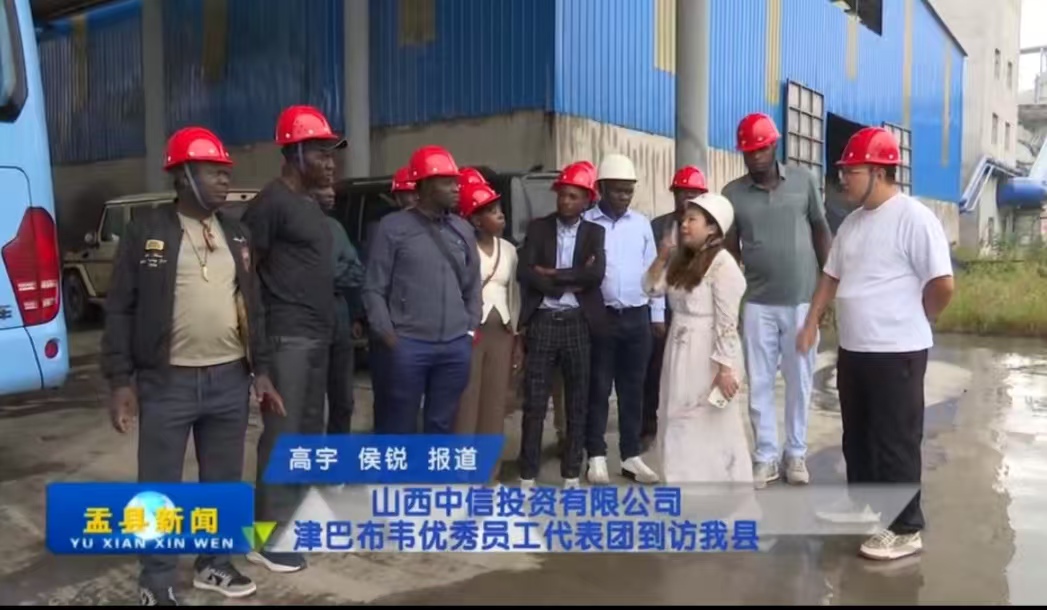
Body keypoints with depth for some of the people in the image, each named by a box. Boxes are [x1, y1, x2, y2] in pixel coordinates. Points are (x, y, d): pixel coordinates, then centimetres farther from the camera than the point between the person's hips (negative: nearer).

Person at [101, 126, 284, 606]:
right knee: (159, 487, 6)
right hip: (167, 382, -4)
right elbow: (120, 309, -3)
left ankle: (214, 564, 32)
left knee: (223, 481, 15)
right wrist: (120, 379, -9)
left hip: (230, 379, 4)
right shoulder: (146, 231, -3)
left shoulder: (237, 235, 10)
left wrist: (261, 371, 9)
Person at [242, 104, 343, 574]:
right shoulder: (272, 201, -12)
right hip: (288, 336, -9)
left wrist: (331, 319, 15)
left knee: (310, 429, 15)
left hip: (317, 335, 9)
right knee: (282, 433, -5)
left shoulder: (311, 203, 16)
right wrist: (258, 332, -12)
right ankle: (268, 537, 3)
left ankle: (298, 515, 28)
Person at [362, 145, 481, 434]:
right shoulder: (393, 227, -2)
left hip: (456, 346, 4)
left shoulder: (463, 230, 12)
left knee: (442, 425, 12)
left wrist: (471, 329, 9)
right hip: (408, 345, -4)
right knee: (399, 426, 3)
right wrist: (388, 335, -7)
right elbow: (374, 288, -1)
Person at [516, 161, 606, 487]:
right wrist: (572, 281, -10)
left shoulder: (594, 233, 7)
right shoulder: (537, 228, 5)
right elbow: (524, 273, -8)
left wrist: (552, 274, -11)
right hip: (542, 322, -1)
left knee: (577, 403, 8)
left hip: (578, 323, 1)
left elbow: (596, 274, -11)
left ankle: (572, 475, 19)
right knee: (534, 403, 1)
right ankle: (527, 475, 11)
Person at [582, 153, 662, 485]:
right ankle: (597, 457, 14)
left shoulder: (641, 223, 8)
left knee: (633, 388, 9)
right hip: (600, 316, -3)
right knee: (598, 389, 4)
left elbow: (652, 269, 11)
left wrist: (658, 314, 9)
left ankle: (632, 456, 19)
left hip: (637, 316, 4)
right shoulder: (586, 223, -4)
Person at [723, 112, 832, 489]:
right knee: (759, 383, 5)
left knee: (799, 381, 9)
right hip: (757, 304, 0)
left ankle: (796, 453, 23)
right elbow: (730, 250, 7)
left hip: (803, 300, 0)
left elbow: (821, 232, 8)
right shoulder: (733, 194, 1)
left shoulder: (804, 181, 2)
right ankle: (765, 456, 17)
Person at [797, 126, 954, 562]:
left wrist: (911, 322, -2)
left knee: (896, 443, 1)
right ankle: (862, 506, 36)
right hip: (852, 349, 8)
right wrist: (812, 323, 13)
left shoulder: (914, 218, -15)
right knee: (857, 437, 19)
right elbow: (831, 277, 18)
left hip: (897, 352, -8)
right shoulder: (852, 223, 11)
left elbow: (942, 284, -16)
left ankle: (906, 530, 14)